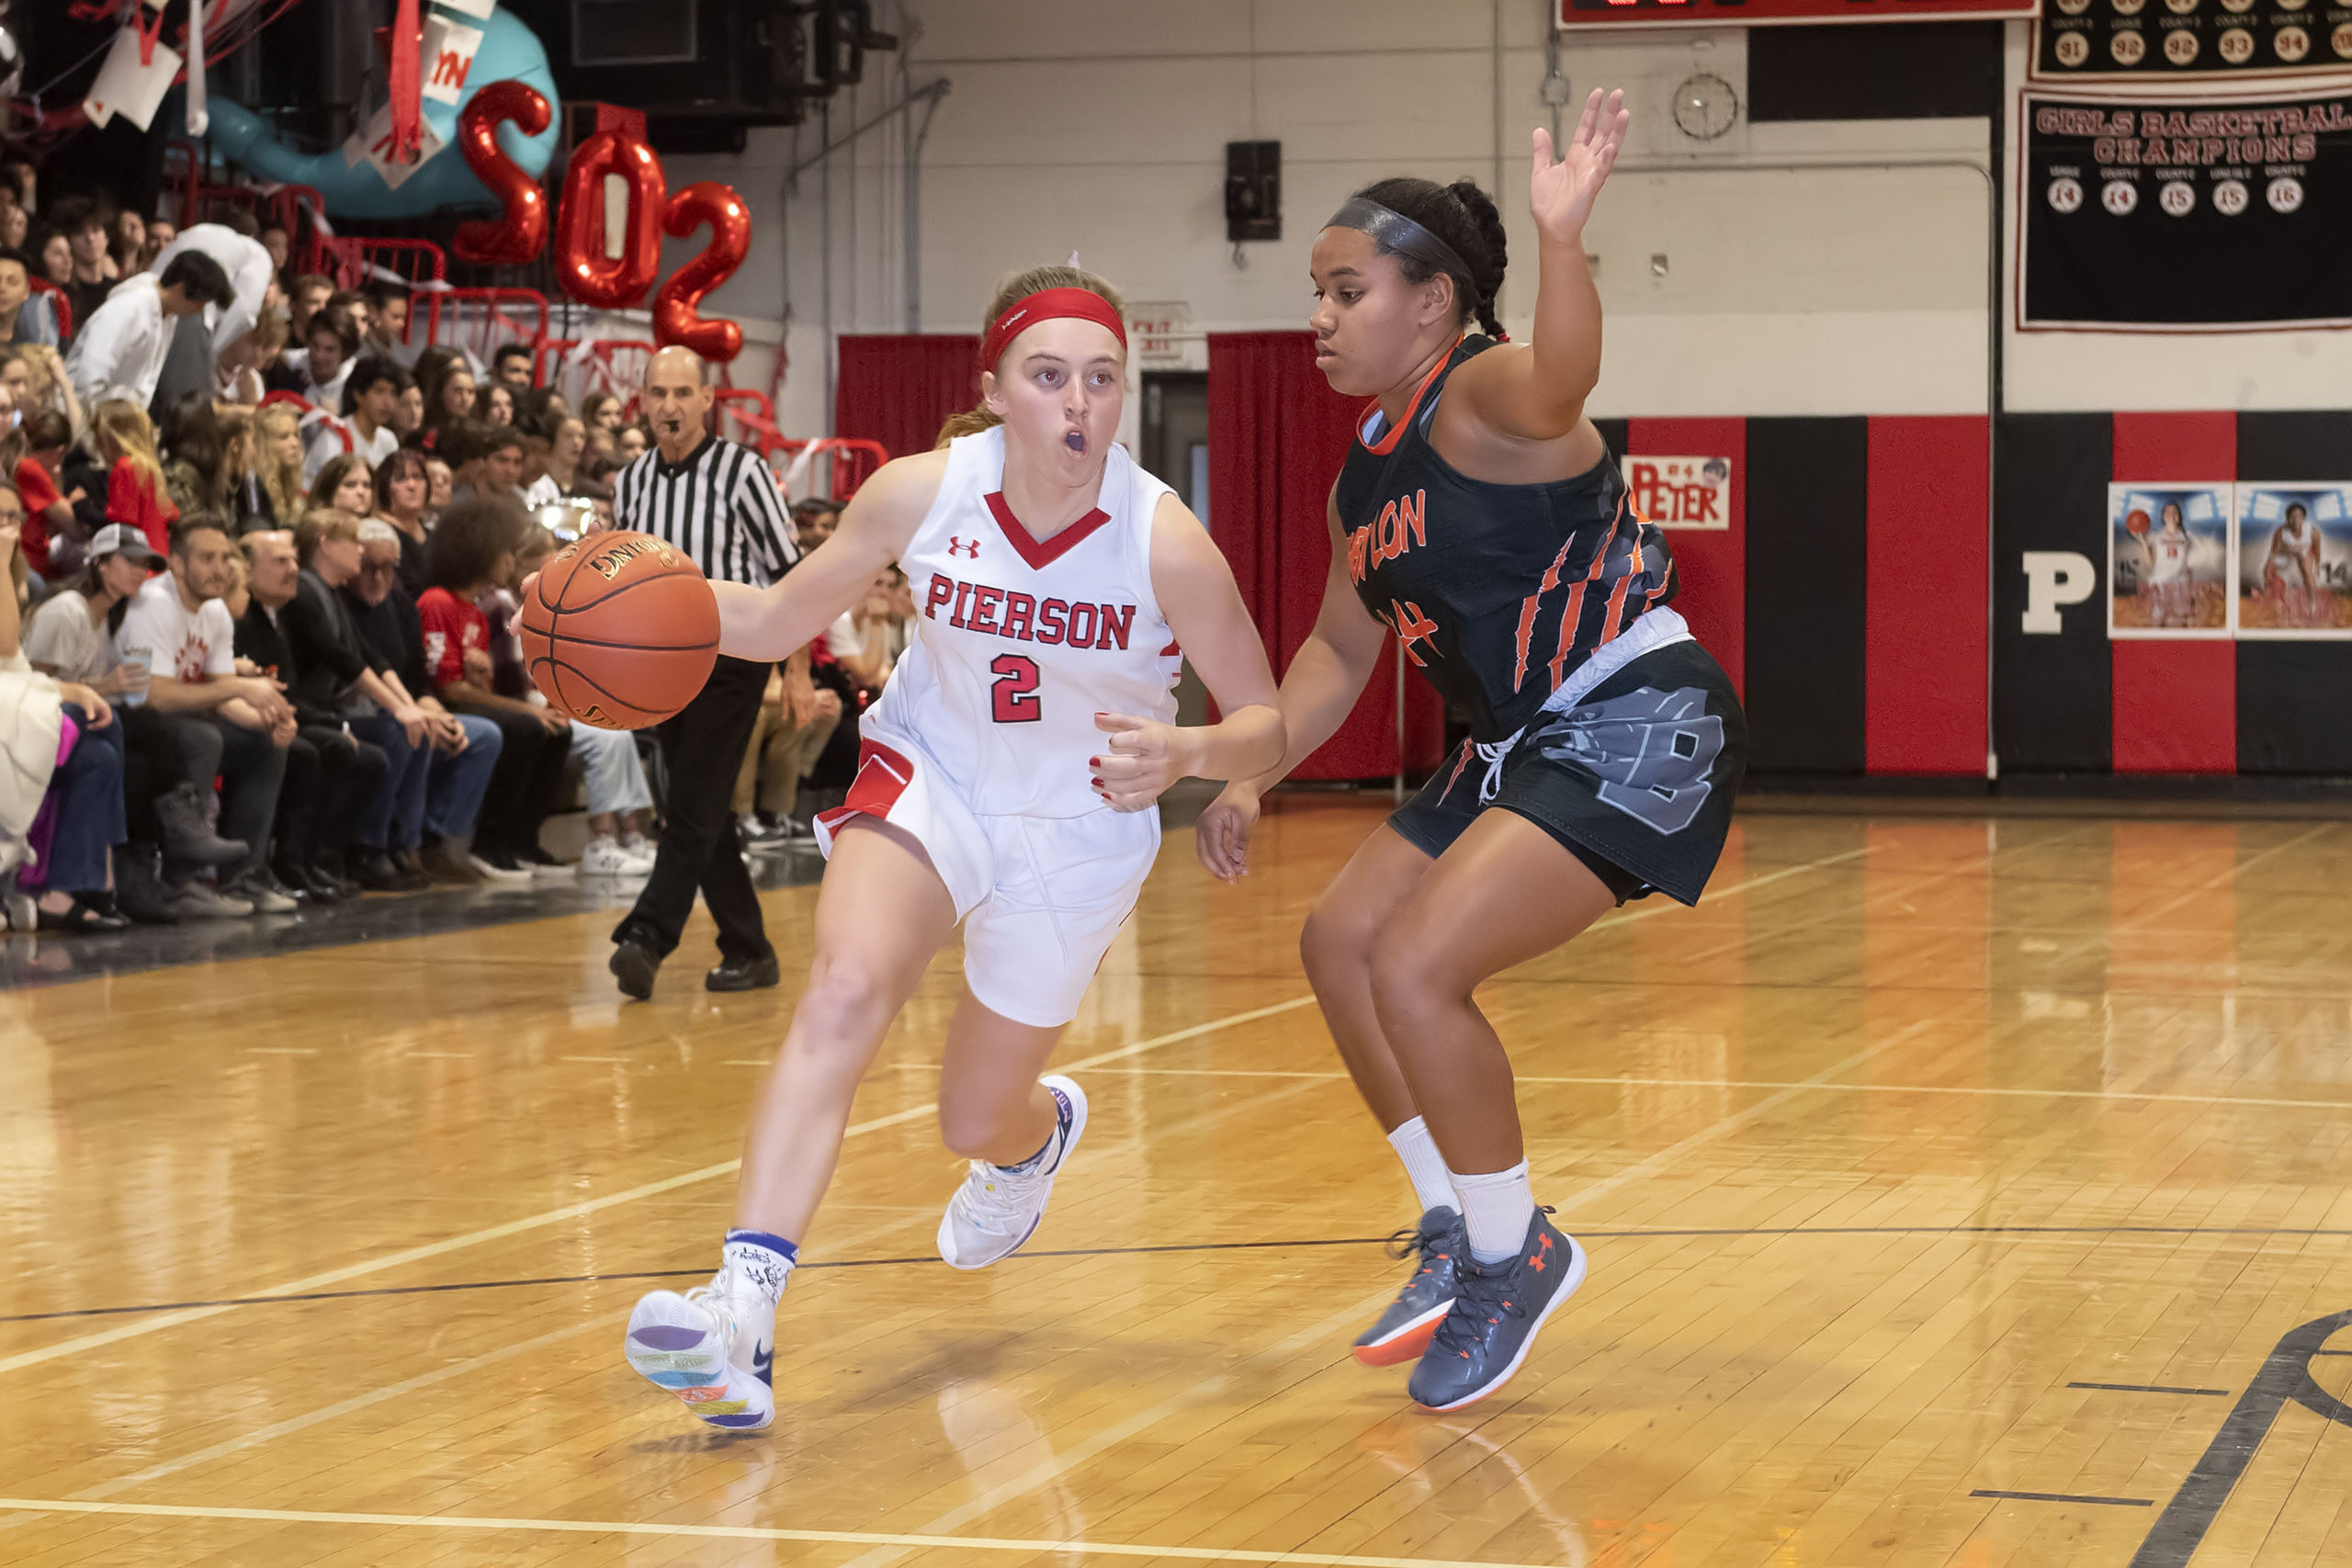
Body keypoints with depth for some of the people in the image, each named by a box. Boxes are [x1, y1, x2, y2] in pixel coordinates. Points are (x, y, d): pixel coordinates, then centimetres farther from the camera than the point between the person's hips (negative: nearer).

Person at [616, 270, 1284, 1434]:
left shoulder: (1165, 542, -25)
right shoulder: (922, 493, -19)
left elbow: (1265, 726, -17)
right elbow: (780, 619, -7)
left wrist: (1185, 753, -39)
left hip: (1078, 829, 0)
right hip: (931, 780, 0)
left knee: (975, 1121, 12)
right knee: (847, 985, -31)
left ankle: (1039, 1130, 54)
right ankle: (740, 1309, -37)